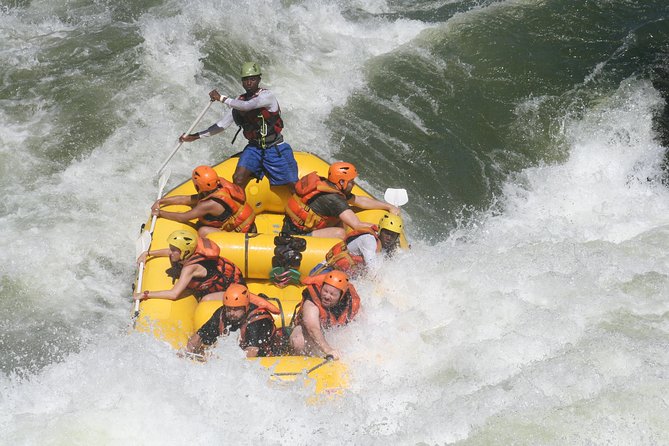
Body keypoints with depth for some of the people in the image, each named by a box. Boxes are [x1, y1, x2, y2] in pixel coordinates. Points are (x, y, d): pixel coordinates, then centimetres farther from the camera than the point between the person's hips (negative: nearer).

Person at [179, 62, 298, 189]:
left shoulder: (267, 95, -12)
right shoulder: (239, 101, 6)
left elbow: (247, 106, -31)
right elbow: (222, 125, 11)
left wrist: (221, 98, -23)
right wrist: (194, 136, 7)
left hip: (276, 150, -5)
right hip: (254, 149, 5)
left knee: (293, 187, -7)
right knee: (238, 179, -18)